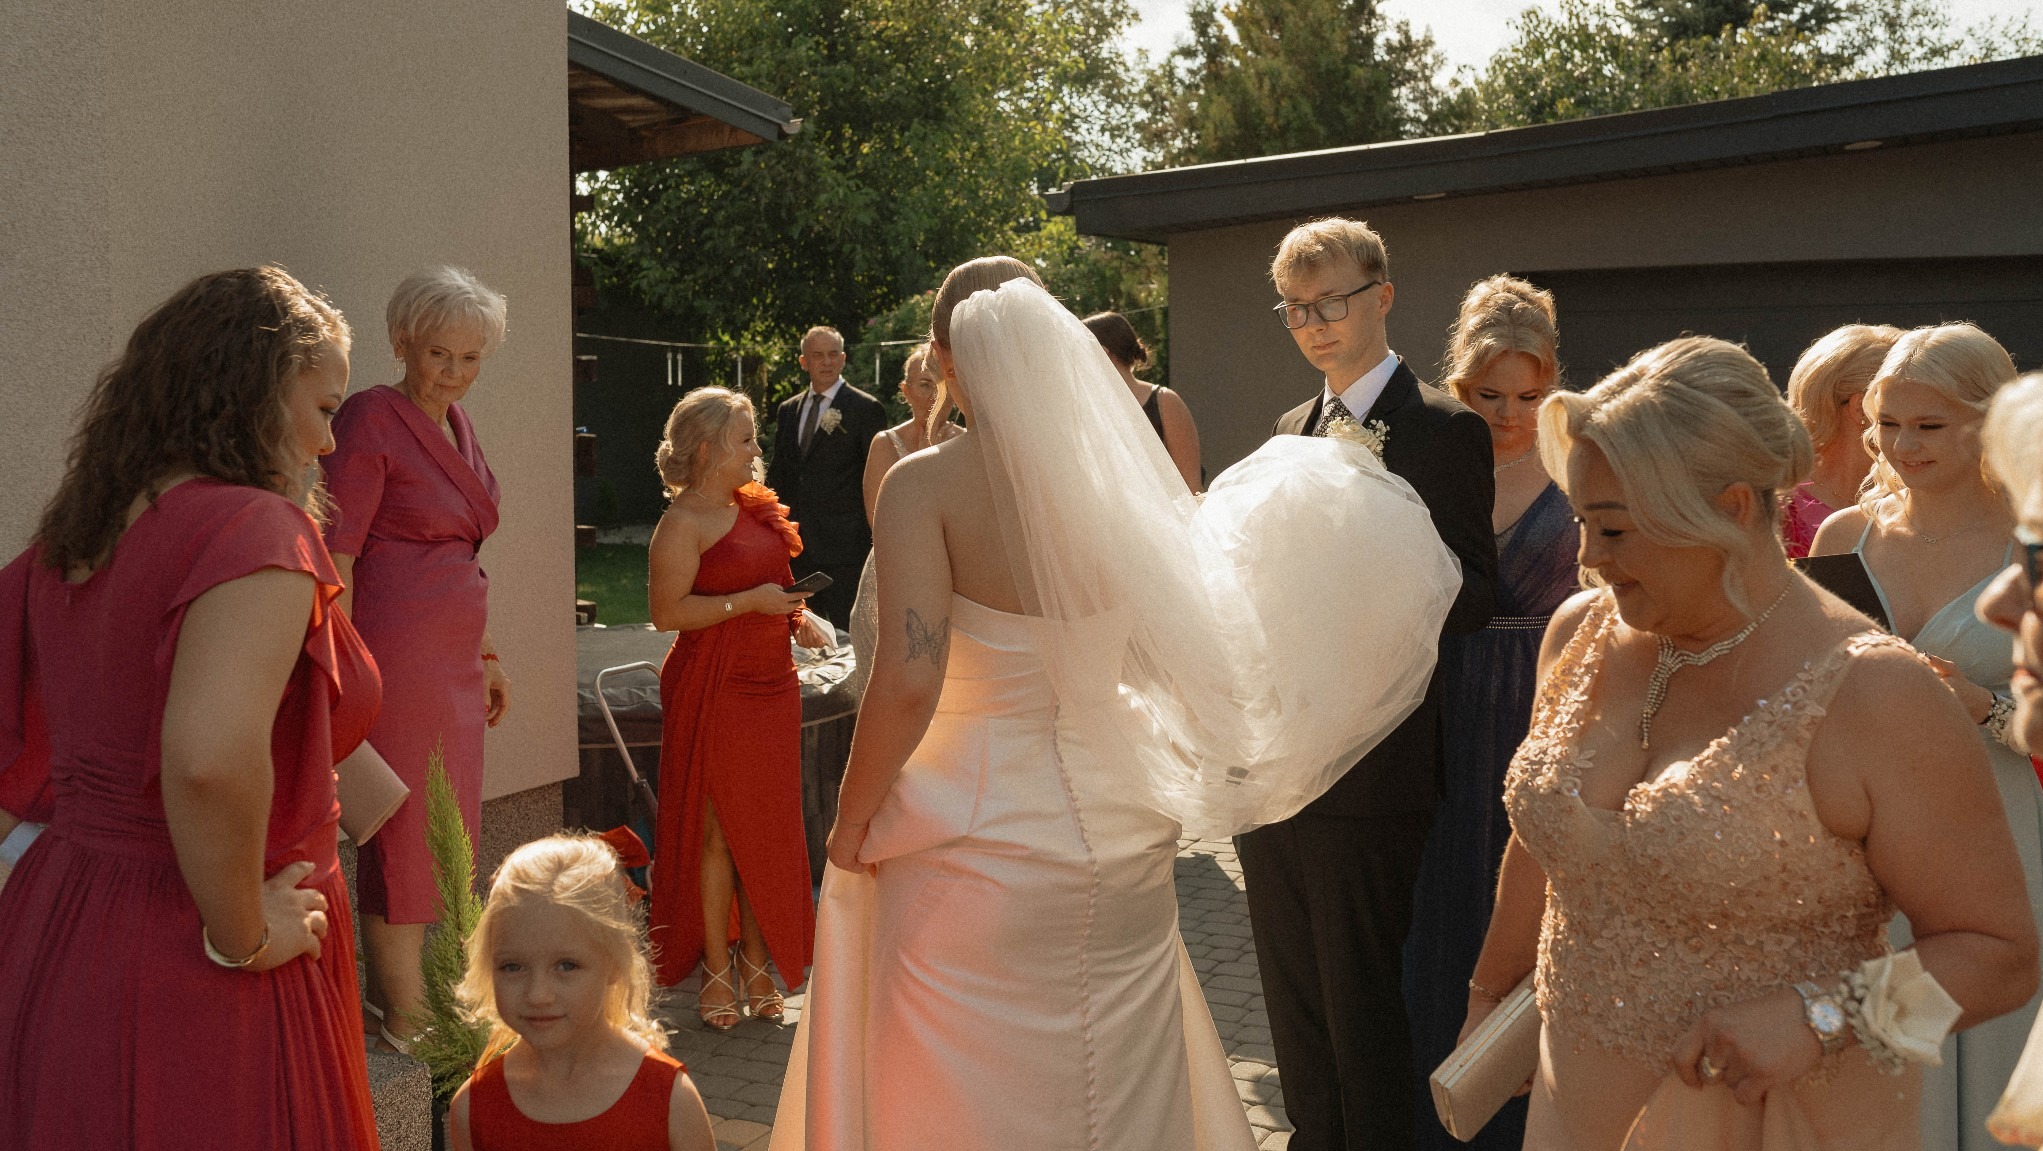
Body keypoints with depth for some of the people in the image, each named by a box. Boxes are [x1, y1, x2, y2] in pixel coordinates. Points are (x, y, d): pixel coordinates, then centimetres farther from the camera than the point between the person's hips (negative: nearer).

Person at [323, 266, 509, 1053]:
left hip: (453, 659, 9)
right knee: (404, 841, -2)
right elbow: (334, 560, -15)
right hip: (395, 655, -9)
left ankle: (395, 1007, 23)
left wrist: (486, 655, 23)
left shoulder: (455, 424, 15)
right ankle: (408, 1028, 8)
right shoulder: (370, 419, -10)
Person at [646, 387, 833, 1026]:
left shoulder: (754, 506, 12)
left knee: (767, 829, 11)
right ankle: (717, 970, 14)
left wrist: (798, 617, 6)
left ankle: (757, 962, 22)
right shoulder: (683, 523, -11)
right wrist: (750, 602, -20)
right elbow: (667, 611, -19)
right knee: (717, 829, 1)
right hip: (713, 689, -7)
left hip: (771, 686, 7)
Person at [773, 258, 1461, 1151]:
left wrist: (851, 821, -8)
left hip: (978, 839, -4)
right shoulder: (1124, 477, -3)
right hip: (1119, 841, 5)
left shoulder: (925, 484, -14)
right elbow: (1203, 633, 0)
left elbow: (908, 684, -22)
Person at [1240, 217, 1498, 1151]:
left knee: (1361, 996, 2)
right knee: (1293, 990, 18)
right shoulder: (1294, 427, 15)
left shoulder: (1444, 429, -8)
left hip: (1370, 763, -7)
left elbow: (1473, 599, -13)